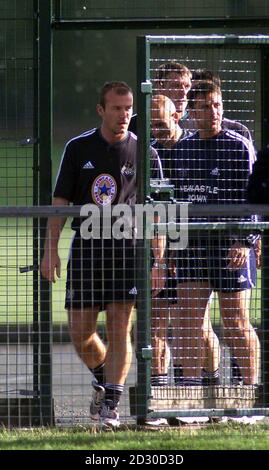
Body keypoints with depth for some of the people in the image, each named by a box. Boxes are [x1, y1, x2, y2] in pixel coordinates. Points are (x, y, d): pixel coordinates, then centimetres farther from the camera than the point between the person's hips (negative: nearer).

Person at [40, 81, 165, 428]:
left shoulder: (144, 154, 2)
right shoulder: (78, 149, 5)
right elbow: (60, 201, 8)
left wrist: (157, 261, -3)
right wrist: (50, 250, 0)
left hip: (127, 249, -2)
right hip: (85, 248, 2)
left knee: (119, 330, -9)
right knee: (80, 332, 2)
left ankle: (110, 404, -7)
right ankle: (103, 381, 29)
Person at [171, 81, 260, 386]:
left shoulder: (238, 147, -3)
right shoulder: (182, 149, 12)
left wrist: (245, 241, -16)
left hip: (230, 247, -5)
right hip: (191, 245, 5)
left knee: (236, 324, -1)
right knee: (187, 320, -2)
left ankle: (251, 386, 8)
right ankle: (191, 383, 2)